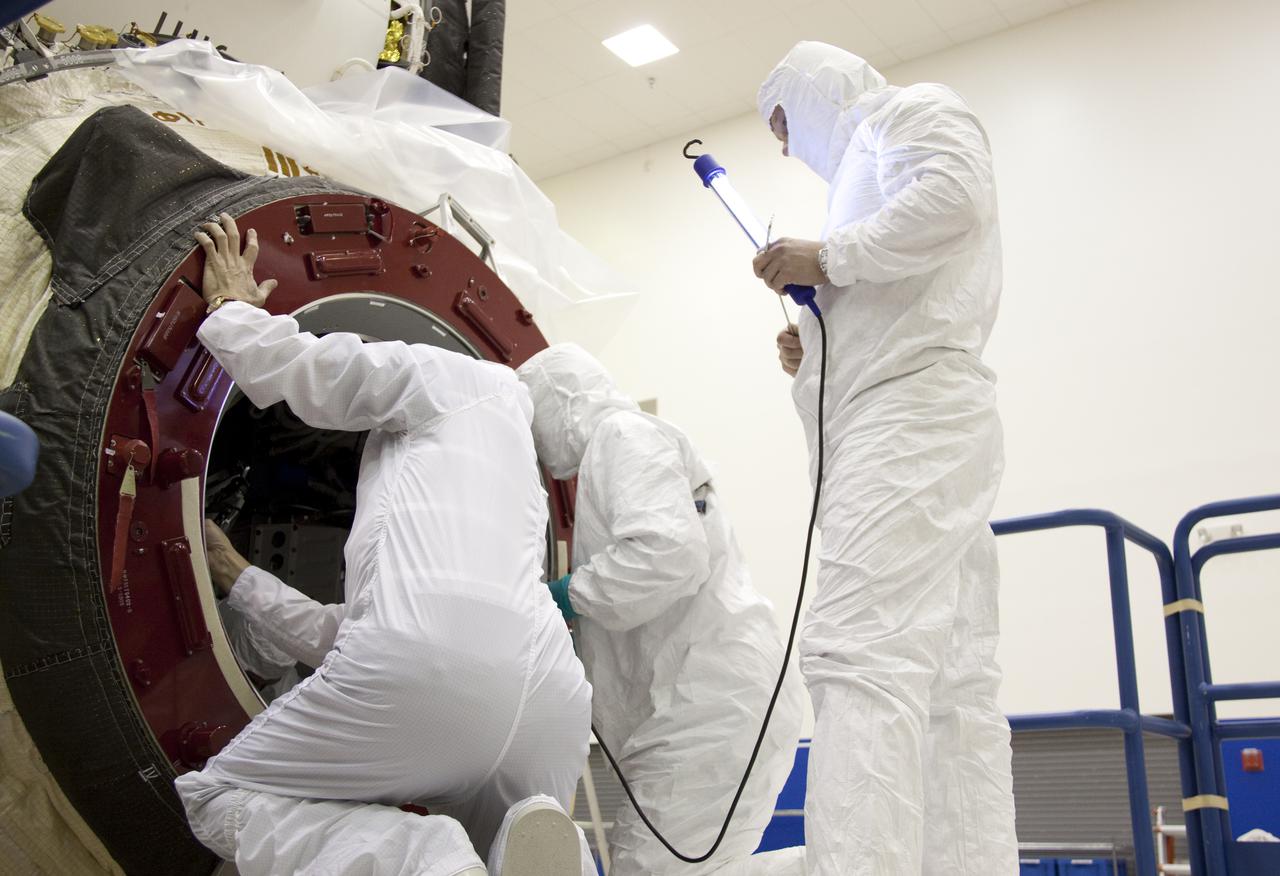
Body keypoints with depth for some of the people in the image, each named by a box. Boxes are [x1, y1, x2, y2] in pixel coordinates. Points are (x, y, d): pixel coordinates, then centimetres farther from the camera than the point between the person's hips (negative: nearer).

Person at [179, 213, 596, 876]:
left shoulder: (458, 382, 21)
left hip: (424, 660, -7)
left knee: (219, 797, 15)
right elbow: (342, 637, 41)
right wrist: (238, 577, 51)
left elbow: (286, 366, 11)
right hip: (548, 694, 8)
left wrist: (232, 305, 33)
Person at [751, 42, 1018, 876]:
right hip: (902, 425, 10)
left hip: (911, 410, -10)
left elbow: (952, 195, -13)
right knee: (953, 682, 0)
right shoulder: (864, 162, 37)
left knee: (858, 651, -24)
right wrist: (820, 353, 21)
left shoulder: (915, 110, 11)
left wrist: (828, 258, -6)